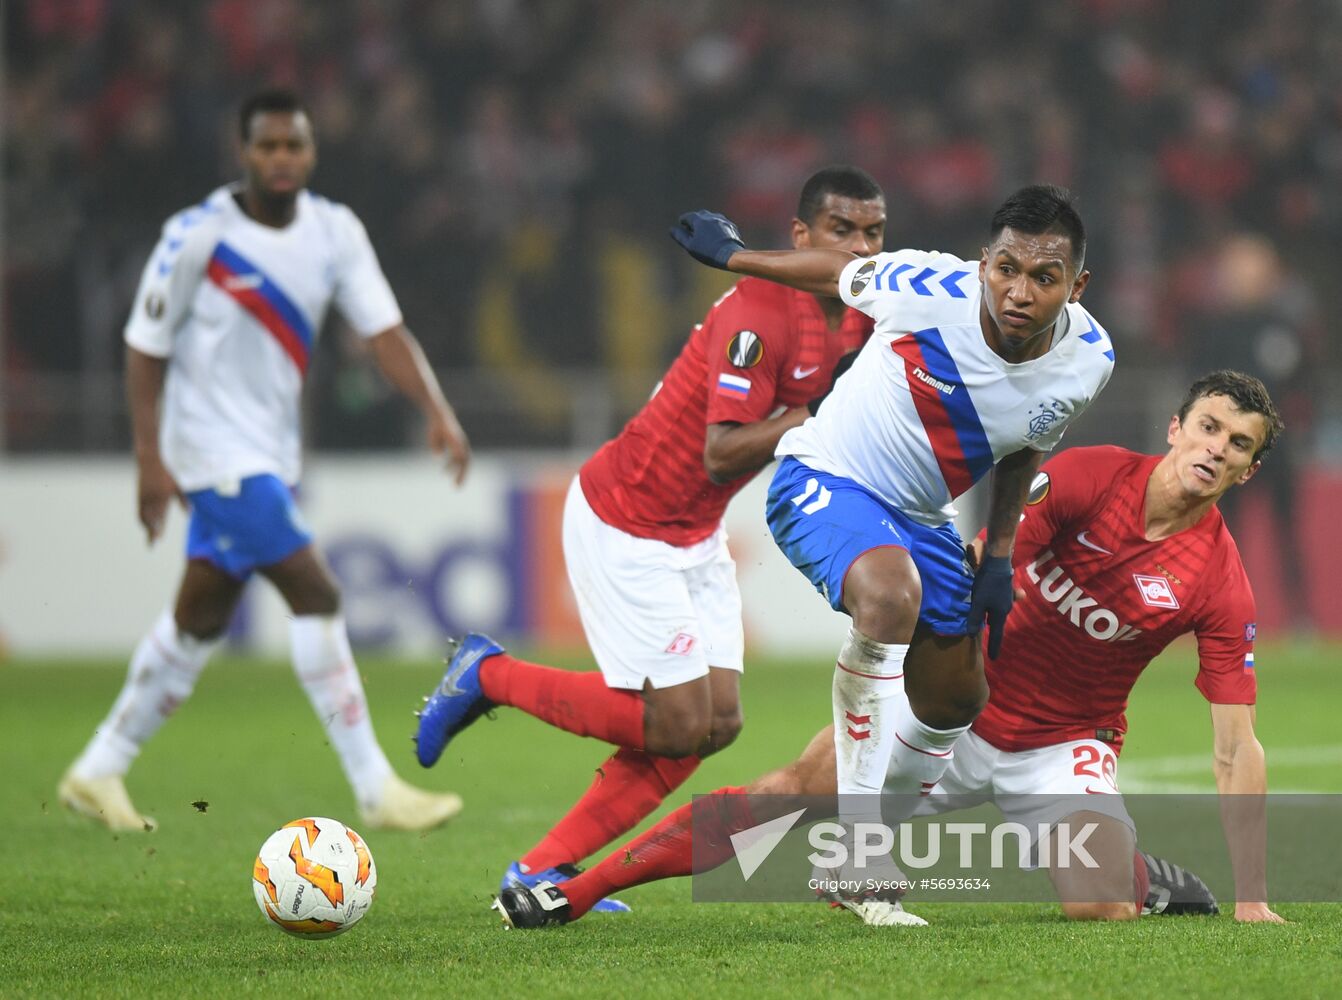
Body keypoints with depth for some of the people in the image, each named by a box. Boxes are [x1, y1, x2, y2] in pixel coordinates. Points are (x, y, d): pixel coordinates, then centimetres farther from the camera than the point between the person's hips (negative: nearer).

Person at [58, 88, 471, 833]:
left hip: (272, 454, 7)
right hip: (217, 453, -7)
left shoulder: (336, 234, 0)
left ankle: (98, 770, 27)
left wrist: (437, 412, -19)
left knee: (201, 618, 14)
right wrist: (150, 458, -12)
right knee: (315, 596, -14)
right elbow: (145, 346, -7)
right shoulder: (197, 237, -15)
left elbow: (384, 332, -4)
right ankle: (375, 790, -12)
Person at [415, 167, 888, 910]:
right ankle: (489, 676, 8)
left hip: (695, 535, 9)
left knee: (718, 722, -1)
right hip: (622, 527, -9)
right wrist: (819, 410, -28)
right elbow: (721, 454, -29)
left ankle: (543, 869, 4)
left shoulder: (856, 316, 2)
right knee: (678, 724, -11)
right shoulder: (760, 314, -26)